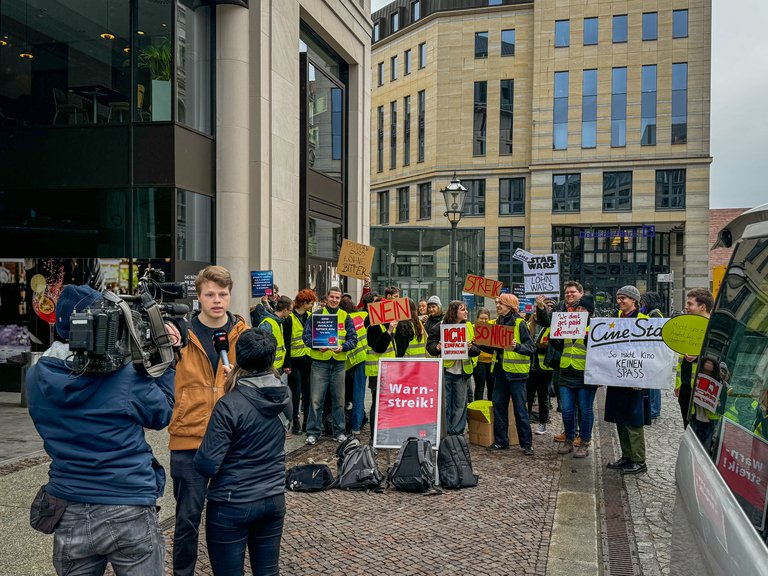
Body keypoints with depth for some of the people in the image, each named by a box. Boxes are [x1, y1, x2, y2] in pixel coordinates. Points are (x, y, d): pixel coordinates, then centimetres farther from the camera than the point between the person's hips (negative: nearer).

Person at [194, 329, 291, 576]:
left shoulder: (230, 405, -21)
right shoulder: (285, 396, -4)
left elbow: (207, 465, -19)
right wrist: (237, 383, 19)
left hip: (232, 507, -5)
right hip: (274, 500, 5)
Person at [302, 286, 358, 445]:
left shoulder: (345, 317, 8)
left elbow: (353, 338, 4)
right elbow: (306, 336, -2)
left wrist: (342, 347, -16)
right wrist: (318, 345, -20)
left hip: (339, 362, 2)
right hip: (320, 361, -2)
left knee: (339, 399, 10)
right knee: (316, 399, -1)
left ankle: (339, 431, 21)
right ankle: (313, 432, 9)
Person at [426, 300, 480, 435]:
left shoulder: (469, 327, 9)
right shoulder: (441, 326, -2)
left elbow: (477, 349, 6)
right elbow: (430, 344, -1)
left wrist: (470, 348, -16)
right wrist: (437, 347, -22)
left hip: (462, 372, 4)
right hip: (444, 370, -3)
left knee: (460, 405, 7)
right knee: (443, 404, 1)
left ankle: (456, 434, 18)